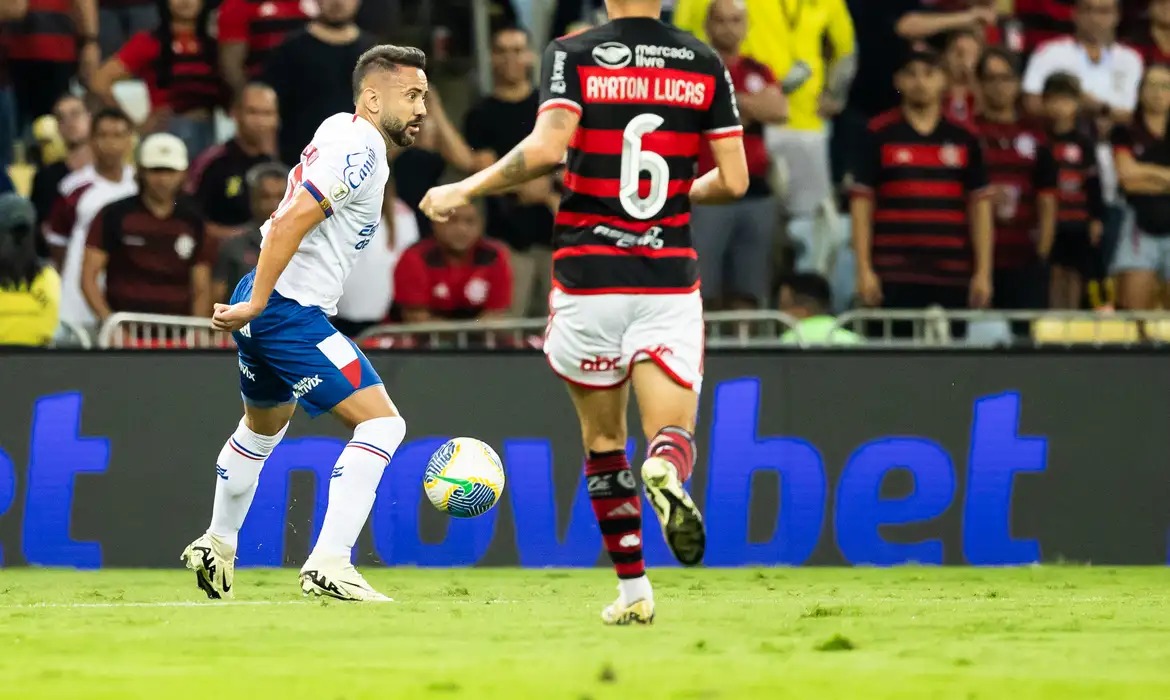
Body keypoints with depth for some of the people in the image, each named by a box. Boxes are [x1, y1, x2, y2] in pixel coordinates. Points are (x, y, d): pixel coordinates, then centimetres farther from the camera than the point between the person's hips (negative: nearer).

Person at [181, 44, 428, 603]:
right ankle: (328, 565, -19)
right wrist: (255, 303, -23)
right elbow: (289, 223, -25)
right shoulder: (362, 152, -17)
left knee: (263, 426, 32)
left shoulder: (339, 129, 13)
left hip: (267, 308, 11)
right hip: (289, 311, -11)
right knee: (381, 424, -14)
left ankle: (217, 546, 49)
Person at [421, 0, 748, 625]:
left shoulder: (572, 55, -4)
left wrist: (464, 190, -7)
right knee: (671, 434, -1)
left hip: (587, 276, -1)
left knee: (603, 442, 14)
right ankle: (667, 475, -37)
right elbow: (733, 180, 3)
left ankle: (633, 589, 14)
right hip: (669, 278, 1)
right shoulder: (704, 63, 4)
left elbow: (547, 149, -19)